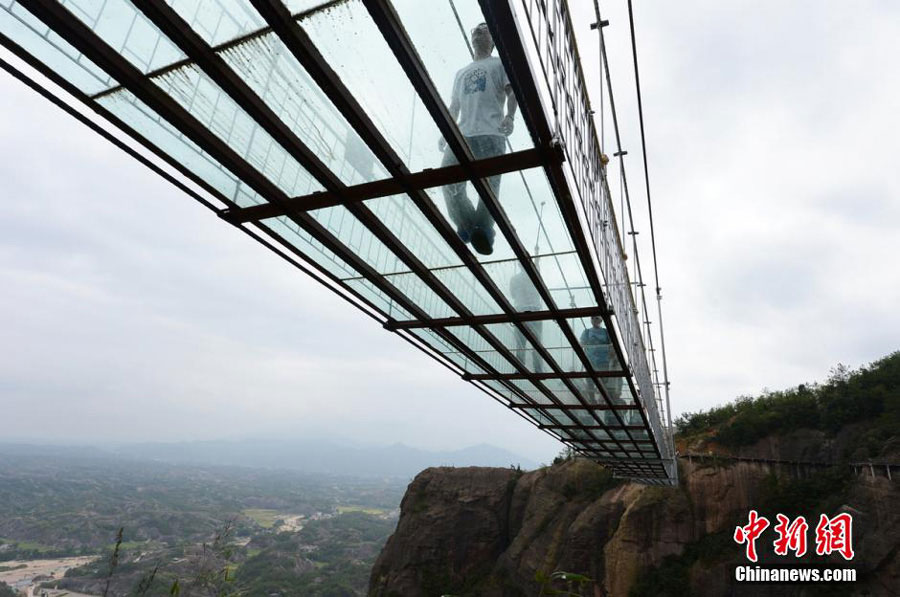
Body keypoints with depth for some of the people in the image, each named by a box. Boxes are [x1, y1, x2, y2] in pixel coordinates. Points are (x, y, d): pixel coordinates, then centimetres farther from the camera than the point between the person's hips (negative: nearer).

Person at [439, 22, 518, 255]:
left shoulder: (500, 63, 21)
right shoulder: (461, 73, 36)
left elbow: (512, 92, 4)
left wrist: (510, 116, -17)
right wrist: (444, 134, 15)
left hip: (490, 134, -4)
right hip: (461, 134, 5)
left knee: (489, 184, -16)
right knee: (448, 181, -13)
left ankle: (483, 233, -17)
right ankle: (467, 226, -4)